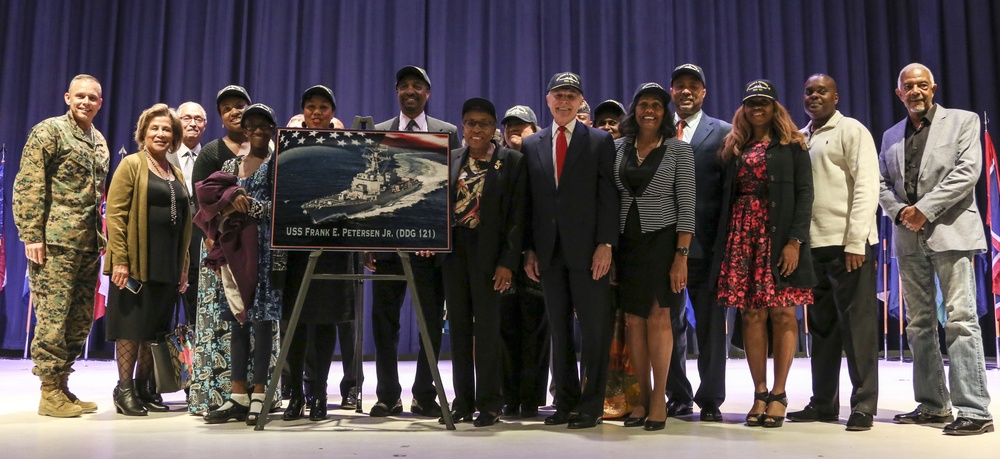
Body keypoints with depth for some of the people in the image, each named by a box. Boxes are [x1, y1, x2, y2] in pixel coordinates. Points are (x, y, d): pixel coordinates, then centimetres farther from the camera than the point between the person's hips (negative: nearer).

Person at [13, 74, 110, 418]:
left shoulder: (100, 141, 19)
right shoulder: (49, 131, -2)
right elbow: (27, 186, -8)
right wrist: (31, 236, -14)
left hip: (89, 244, 7)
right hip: (56, 242, -7)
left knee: (81, 319, 8)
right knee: (53, 315, -5)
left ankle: (62, 386, 18)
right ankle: (49, 393, 4)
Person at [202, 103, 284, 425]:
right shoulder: (232, 165, 18)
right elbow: (209, 195, 12)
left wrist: (247, 205, -12)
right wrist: (231, 197, -6)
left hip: (266, 248, -5)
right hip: (235, 247, 5)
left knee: (262, 319, -6)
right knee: (237, 319, 4)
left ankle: (258, 396, -1)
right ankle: (238, 395, 9)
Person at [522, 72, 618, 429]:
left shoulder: (600, 141, 3)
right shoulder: (531, 145, 12)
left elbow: (608, 195, -2)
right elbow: (529, 201, 10)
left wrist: (605, 244, -11)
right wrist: (529, 249, 4)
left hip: (588, 251, -3)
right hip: (549, 251, 3)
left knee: (594, 329, 0)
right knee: (558, 329, 8)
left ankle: (591, 405, 9)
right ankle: (566, 402, 17)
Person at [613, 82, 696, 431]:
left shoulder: (679, 149, -1)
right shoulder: (618, 148, 8)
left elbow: (686, 205, -5)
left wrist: (682, 256, -12)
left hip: (662, 241, -3)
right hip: (626, 243, 3)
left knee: (658, 317, -4)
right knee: (633, 320, 4)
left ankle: (659, 398, 6)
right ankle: (643, 396, 14)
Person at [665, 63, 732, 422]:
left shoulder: (723, 132, 6)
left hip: (704, 243, -2)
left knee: (710, 325, 4)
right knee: (669, 325, 8)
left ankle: (710, 400, 14)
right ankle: (678, 397, 20)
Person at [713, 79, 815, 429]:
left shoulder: (791, 145, 5)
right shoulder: (735, 148, 15)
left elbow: (804, 194, -3)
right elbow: (727, 196, 12)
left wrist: (795, 241, -13)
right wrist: (725, 241, 2)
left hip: (780, 236, -3)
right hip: (743, 236, 3)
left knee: (783, 313, -3)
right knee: (752, 314, 1)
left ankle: (778, 394, 3)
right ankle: (760, 393, 6)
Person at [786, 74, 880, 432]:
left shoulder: (852, 131, -1)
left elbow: (866, 187, -9)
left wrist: (856, 243, -16)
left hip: (847, 244, -6)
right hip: (812, 245, 6)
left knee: (857, 326, -1)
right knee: (821, 328, 11)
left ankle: (863, 406, 7)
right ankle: (823, 403, 20)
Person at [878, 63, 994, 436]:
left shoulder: (962, 121, 5)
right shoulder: (891, 136, 18)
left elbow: (968, 171, -8)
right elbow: (881, 183, 13)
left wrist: (924, 208, -14)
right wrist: (900, 211, -6)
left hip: (950, 232, -5)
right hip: (909, 239, 5)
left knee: (960, 321, -10)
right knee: (919, 324, 7)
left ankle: (974, 411, -7)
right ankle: (933, 405, 15)